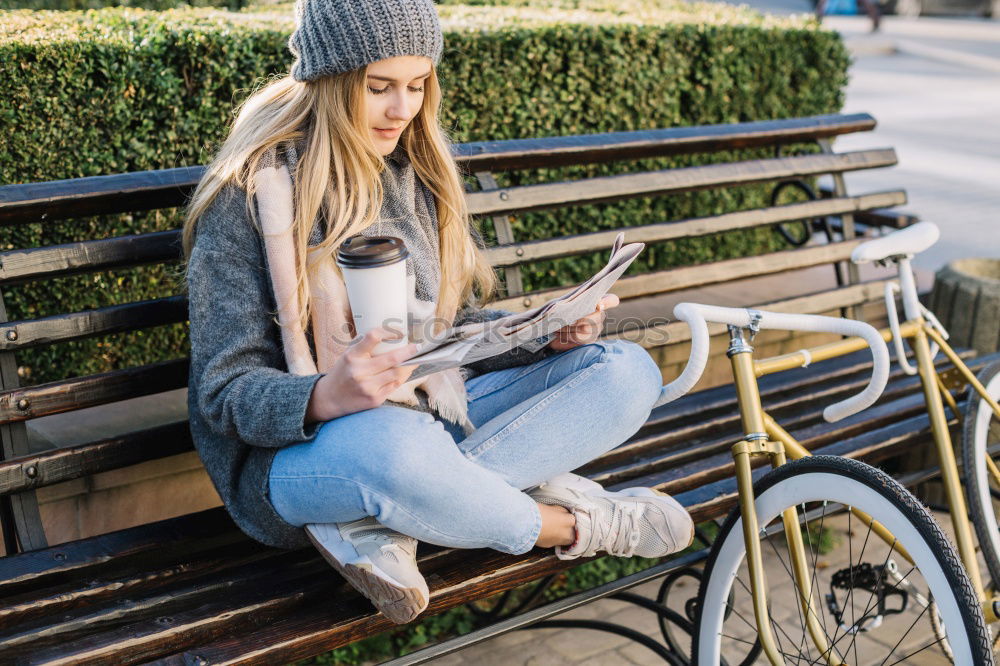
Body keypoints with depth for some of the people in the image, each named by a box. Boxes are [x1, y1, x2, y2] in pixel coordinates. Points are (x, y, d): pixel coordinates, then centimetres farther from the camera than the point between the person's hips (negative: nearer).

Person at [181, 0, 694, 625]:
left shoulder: (418, 170, 9)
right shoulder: (251, 196, -11)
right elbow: (226, 391, -13)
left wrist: (547, 334, -7)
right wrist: (325, 399, -35)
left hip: (436, 412, 7)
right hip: (301, 445, -7)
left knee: (629, 372, -8)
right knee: (397, 446, -43)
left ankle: (375, 526, -21)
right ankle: (573, 524, -10)